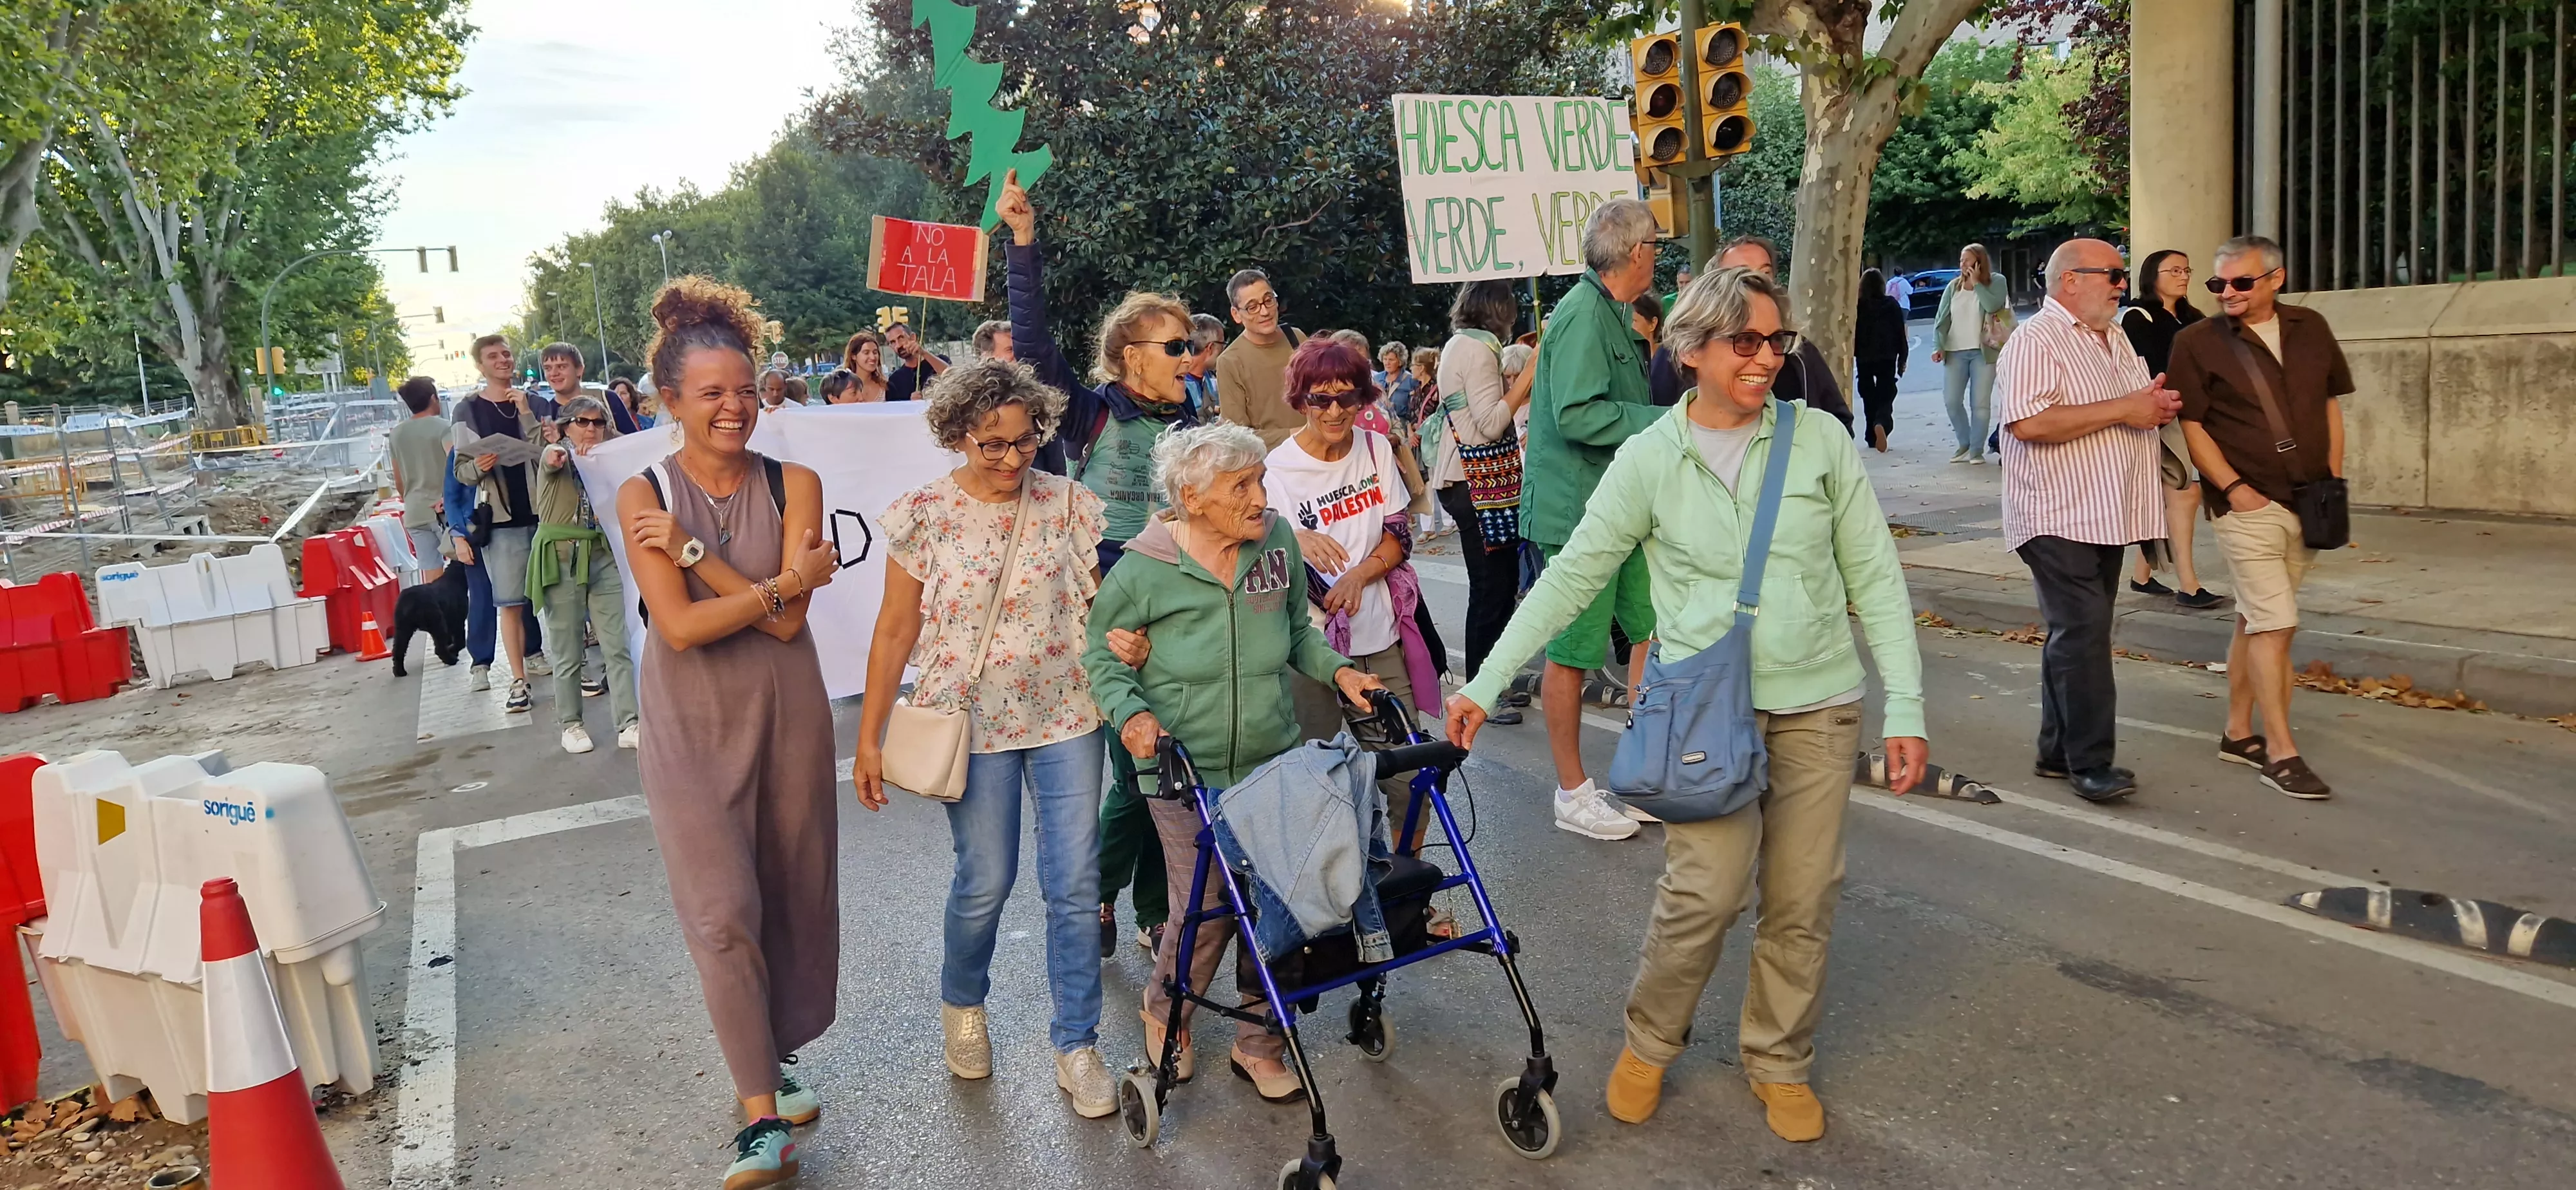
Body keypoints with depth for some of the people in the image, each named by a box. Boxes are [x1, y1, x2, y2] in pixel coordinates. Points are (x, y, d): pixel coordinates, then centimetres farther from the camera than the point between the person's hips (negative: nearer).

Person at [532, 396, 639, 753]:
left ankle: (628, 724, -1)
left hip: (603, 557, 3)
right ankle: (571, 724, 16)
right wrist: (559, 454, -46)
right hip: (560, 558, -3)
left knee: (618, 644, -3)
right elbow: (549, 460, -24)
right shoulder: (555, 454, 2)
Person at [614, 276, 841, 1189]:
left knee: (792, 898, 11)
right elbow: (681, 627, -15)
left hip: (787, 717, 2)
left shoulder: (793, 485, -2)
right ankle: (763, 1117, 3)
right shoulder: (644, 496, -4)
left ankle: (770, 1063, 33)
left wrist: (694, 550, -16)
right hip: (692, 725, -2)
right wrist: (787, 580, -15)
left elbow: (788, 622, -12)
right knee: (723, 912, -6)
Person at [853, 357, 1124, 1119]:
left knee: (1074, 883, 2)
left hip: (1065, 716, 2)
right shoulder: (924, 515, -5)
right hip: (974, 721, -1)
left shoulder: (1068, 503, -2)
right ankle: (962, 1005, 36)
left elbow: (1098, 599, 7)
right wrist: (870, 737, 0)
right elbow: (896, 630, 0)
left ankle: (1077, 1045, 17)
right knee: (985, 882, 4)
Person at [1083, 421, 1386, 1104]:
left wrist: (1338, 670, 0)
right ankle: (1166, 1011, 32)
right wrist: (1130, 713, -16)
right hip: (1186, 770, -4)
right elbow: (1102, 657, 1)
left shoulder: (1278, 542, 1)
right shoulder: (1144, 571, -11)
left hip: (1273, 762, 4)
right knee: (1206, 908, -1)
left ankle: (1258, 1043, 25)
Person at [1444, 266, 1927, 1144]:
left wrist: (1906, 706, -2)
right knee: (1707, 890, -10)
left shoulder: (1820, 438, 1)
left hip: (1818, 702, 2)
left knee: (1803, 897, 7)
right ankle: (1650, 1043, 17)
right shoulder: (1649, 459, -1)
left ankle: (1779, 1061, 30)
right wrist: (1485, 683, -4)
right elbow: (1572, 576, 0)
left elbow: (1875, 578, 4)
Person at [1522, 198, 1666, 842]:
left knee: (1653, 630, 11)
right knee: (1573, 652, 0)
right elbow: (1578, 415, -25)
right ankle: (1574, 794, 12)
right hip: (1578, 508, -10)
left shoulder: (1613, 315, 16)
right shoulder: (1584, 313, -16)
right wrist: (1667, 421, -20)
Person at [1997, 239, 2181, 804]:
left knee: (2078, 634, 12)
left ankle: (2058, 752, 19)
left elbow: (2138, 407, 31)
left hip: (2106, 516, 9)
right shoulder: (2036, 341, -12)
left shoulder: (2116, 342, 18)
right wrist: (2123, 409, -19)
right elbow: (2028, 422, -25)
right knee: (2083, 633, -11)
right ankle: (2091, 763, -6)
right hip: (2058, 518, -9)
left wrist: (2158, 405, 6)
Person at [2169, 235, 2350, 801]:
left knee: (2255, 620, 13)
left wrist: (2333, 479, 7)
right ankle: (2281, 753, -3)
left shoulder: (2310, 328, 8)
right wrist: (2233, 486, -15)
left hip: (2307, 502, 5)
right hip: (2249, 504, -5)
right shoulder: (2197, 343, -6)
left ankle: (2238, 733, 23)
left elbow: (2331, 404, 15)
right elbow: (2192, 425, -8)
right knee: (2276, 624, -9)